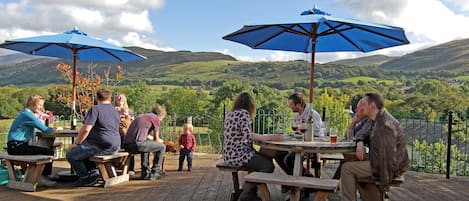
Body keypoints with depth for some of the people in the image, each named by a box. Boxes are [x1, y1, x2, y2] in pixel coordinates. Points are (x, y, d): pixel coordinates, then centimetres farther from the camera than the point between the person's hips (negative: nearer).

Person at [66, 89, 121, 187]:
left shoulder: (95, 109, -8)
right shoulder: (116, 111, 16)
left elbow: (86, 129, -16)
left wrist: (76, 143, -2)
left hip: (102, 146, -8)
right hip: (115, 146, 8)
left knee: (71, 154, 4)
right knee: (84, 149, 29)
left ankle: (87, 177, 6)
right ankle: (93, 172, 16)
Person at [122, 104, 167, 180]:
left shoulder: (140, 116, 29)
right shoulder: (155, 118, 6)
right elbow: (156, 139, 9)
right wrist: (161, 141, 32)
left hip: (126, 145, 8)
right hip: (137, 144, -8)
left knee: (146, 145, 37)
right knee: (162, 147, 9)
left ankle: (145, 173, 32)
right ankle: (154, 173, 12)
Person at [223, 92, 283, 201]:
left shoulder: (231, 114, 14)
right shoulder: (243, 113, -14)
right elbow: (248, 137, -24)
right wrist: (270, 137, -22)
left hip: (231, 153, 10)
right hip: (238, 155, -10)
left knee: (268, 159, 16)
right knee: (268, 166, -13)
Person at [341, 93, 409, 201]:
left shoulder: (384, 124, -24)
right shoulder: (379, 119, 9)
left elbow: (388, 155, -27)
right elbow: (366, 135, 24)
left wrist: (384, 184, -23)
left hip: (389, 167, -11)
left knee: (346, 168, -11)